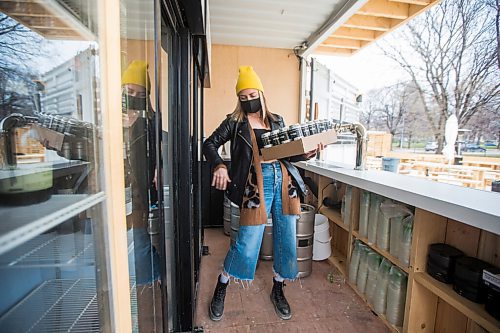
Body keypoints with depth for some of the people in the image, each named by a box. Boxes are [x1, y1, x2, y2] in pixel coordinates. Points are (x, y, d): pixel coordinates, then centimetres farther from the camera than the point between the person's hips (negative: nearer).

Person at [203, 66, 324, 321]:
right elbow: (210, 144, 2)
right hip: (257, 184, -4)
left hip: (284, 181, 5)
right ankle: (220, 290, 27)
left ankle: (278, 290, 35)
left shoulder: (276, 120, 17)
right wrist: (219, 166, -16)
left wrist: (305, 155, -1)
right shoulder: (234, 122, 6)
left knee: (286, 240, 10)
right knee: (247, 244, -1)